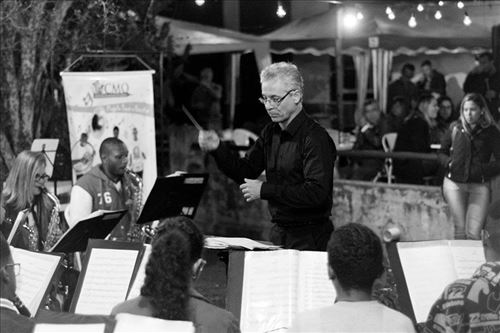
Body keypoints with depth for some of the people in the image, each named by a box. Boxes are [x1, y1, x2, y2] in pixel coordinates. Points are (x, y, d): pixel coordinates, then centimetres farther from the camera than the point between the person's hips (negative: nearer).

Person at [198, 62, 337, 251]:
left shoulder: (315, 138, -16)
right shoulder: (270, 133, 10)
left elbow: (316, 192, -25)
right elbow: (244, 172, 13)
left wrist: (264, 190, -22)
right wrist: (218, 149, -4)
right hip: (278, 233, 7)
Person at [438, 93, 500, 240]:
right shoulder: (455, 128, 5)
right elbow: (442, 152, 19)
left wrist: (482, 170, -15)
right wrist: (449, 162, 0)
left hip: (479, 185, -1)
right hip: (454, 182, 1)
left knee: (474, 233, -8)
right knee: (460, 230, -3)